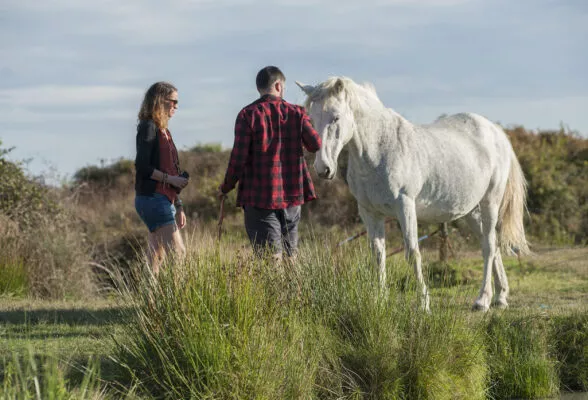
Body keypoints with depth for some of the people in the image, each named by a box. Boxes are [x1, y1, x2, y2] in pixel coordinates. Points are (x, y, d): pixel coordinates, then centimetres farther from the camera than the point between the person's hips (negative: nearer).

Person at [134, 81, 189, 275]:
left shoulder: (164, 131, 19)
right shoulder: (148, 128, -8)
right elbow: (142, 167, -16)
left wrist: (178, 207, 22)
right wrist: (170, 179, -14)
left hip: (164, 200, 9)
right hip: (152, 198, -9)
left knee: (157, 256, 7)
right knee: (178, 254, -15)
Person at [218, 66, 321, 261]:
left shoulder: (248, 115, -6)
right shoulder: (296, 113, 2)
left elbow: (238, 159, -9)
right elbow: (316, 144, -5)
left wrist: (226, 187, 6)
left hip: (260, 197, -3)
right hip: (292, 194, 3)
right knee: (291, 255, 15)